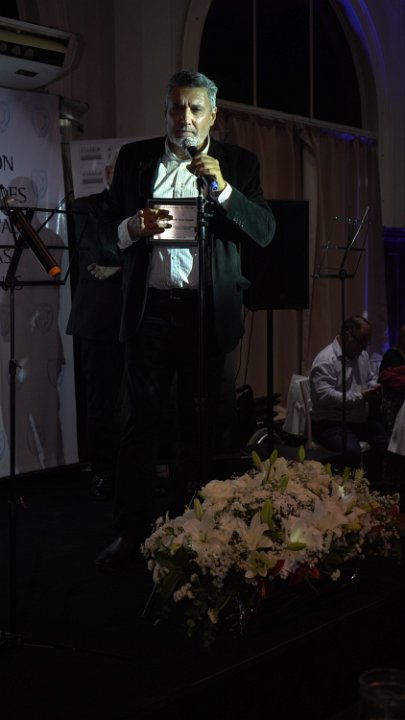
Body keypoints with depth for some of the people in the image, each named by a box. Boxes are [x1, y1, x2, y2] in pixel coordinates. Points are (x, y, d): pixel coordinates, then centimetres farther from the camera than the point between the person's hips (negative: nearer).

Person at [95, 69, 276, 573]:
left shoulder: (238, 164, 6)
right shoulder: (134, 158, 9)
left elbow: (265, 232, -3)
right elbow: (107, 228, 9)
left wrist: (222, 187, -16)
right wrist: (132, 227, -14)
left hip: (207, 310, 0)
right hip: (149, 308, 1)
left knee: (197, 422, 7)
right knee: (140, 419, 1)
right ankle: (131, 531, 8)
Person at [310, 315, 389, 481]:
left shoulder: (362, 355, 11)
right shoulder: (325, 360, -16)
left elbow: (370, 378, 27)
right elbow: (325, 396, -26)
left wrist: (373, 387, 1)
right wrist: (360, 397, -24)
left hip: (361, 420, 9)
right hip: (331, 423, -8)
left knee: (387, 443, -9)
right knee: (352, 452, -33)